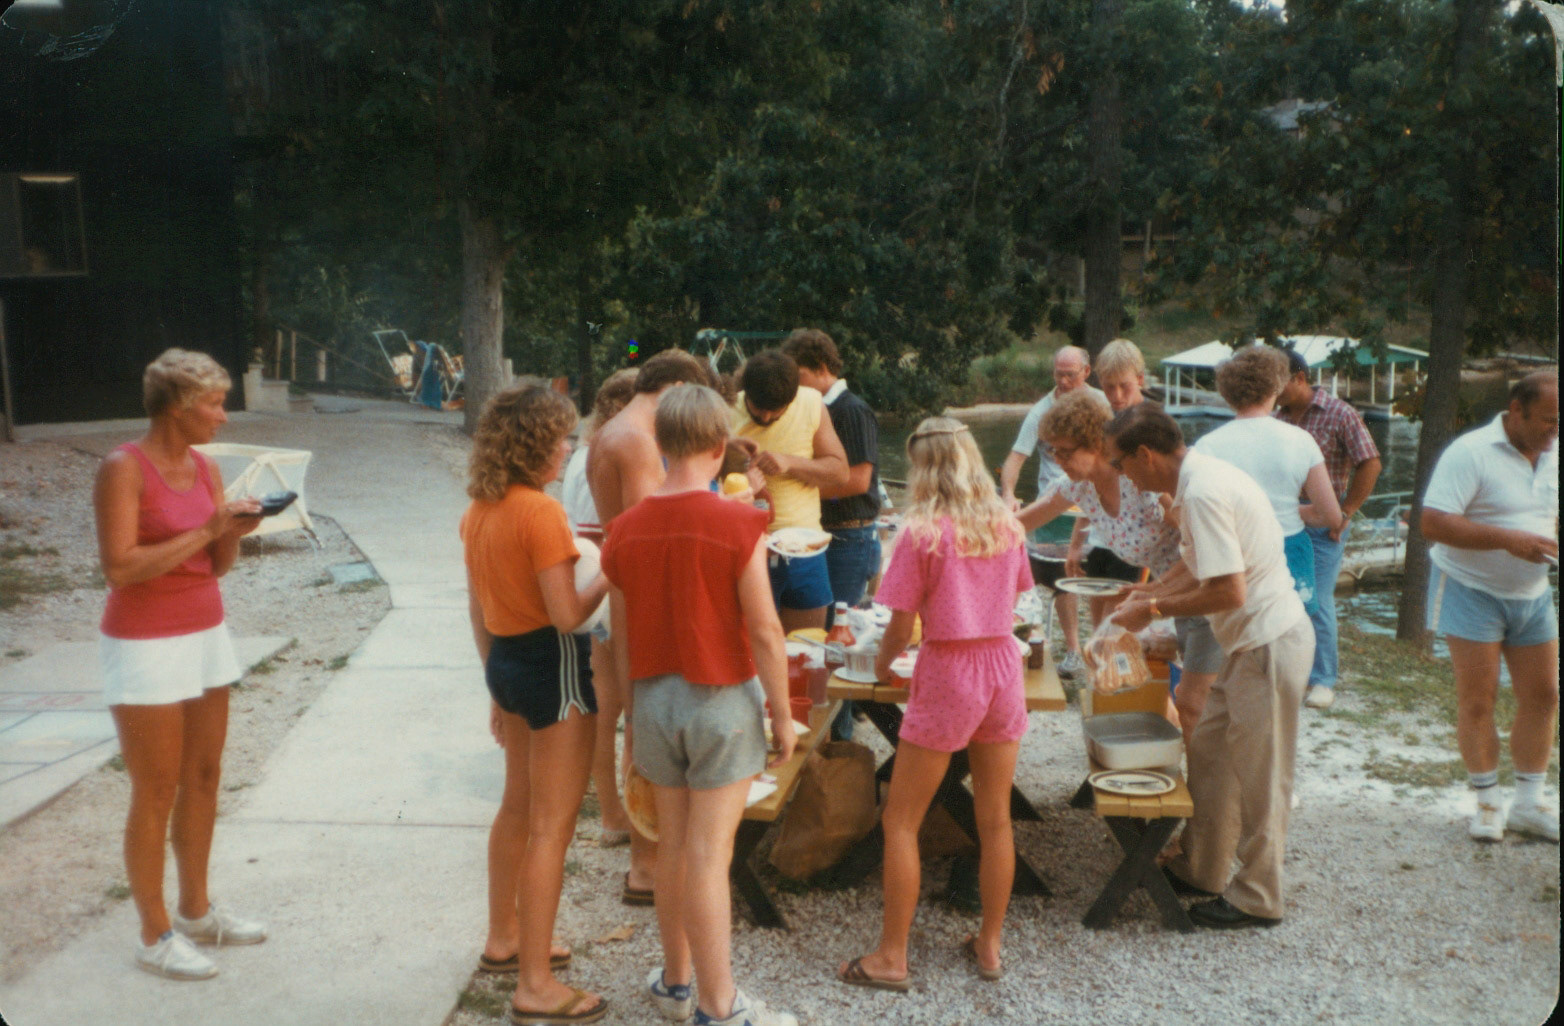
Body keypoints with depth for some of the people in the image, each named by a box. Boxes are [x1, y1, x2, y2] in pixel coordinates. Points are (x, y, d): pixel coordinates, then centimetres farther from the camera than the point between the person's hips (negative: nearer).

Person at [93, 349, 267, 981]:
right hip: (145, 645, -7)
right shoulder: (123, 468, -14)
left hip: (206, 634, 7)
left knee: (204, 778, 13)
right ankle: (154, 936, 14)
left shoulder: (205, 467, 7)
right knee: (157, 794, 1)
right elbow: (119, 568, -21)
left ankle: (196, 911, 28)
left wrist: (236, 532, -10)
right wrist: (204, 531, -21)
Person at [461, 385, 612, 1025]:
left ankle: (504, 940, 40)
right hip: (552, 666, -9)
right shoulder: (541, 512, -20)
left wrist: (496, 682, 20)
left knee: (518, 808, 24)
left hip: (505, 659, 9)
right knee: (551, 827, 0)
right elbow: (568, 614, -22)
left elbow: (477, 608, 12)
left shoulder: (478, 512, 6)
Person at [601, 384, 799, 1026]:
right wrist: (782, 714, -4)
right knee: (709, 856, 2)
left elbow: (620, 632, 7)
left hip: (655, 699, 5)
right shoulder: (738, 524, -15)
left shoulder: (626, 529, -1)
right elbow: (764, 629, -14)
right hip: (722, 699, -4)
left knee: (673, 847, 17)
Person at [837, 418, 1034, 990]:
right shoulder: (1006, 525, 3)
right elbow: (1013, 598, 13)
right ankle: (989, 946, 26)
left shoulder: (922, 532, -13)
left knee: (900, 822, 7)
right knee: (995, 820, 14)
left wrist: (881, 664, 8)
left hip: (946, 677, -5)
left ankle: (891, 958, 12)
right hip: (1002, 669, 6)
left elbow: (901, 628, -11)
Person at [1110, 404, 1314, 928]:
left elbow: (1230, 591, -27)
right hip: (1251, 644, 10)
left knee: (1259, 776, 3)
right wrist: (1151, 591, 12)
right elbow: (1198, 561, 22)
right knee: (1208, 753, 17)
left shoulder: (1203, 493, -24)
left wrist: (1155, 608, -17)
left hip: (1270, 644, -10)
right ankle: (1200, 870, 31)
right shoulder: (1201, 477, 8)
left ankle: (1256, 899, 19)